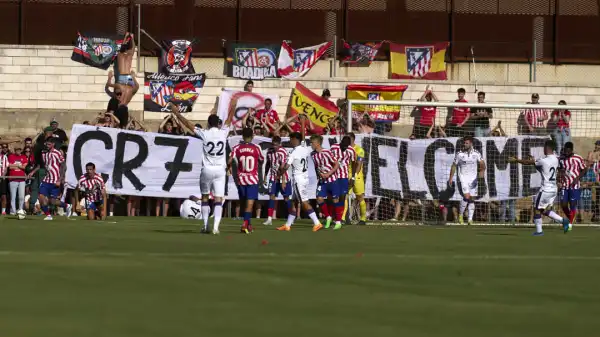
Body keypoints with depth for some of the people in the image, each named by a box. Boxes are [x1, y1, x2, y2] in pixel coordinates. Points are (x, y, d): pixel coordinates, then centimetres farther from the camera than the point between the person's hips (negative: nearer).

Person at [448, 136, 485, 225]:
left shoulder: (476, 153, 1)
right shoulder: (459, 154, -1)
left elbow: (482, 164, 1)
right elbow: (454, 166, 7)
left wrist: (482, 171, -18)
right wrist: (451, 178, 4)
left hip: (473, 179, 2)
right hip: (463, 177, -2)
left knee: (472, 199, 2)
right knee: (466, 196, -19)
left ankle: (470, 220, 6)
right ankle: (460, 215, -1)